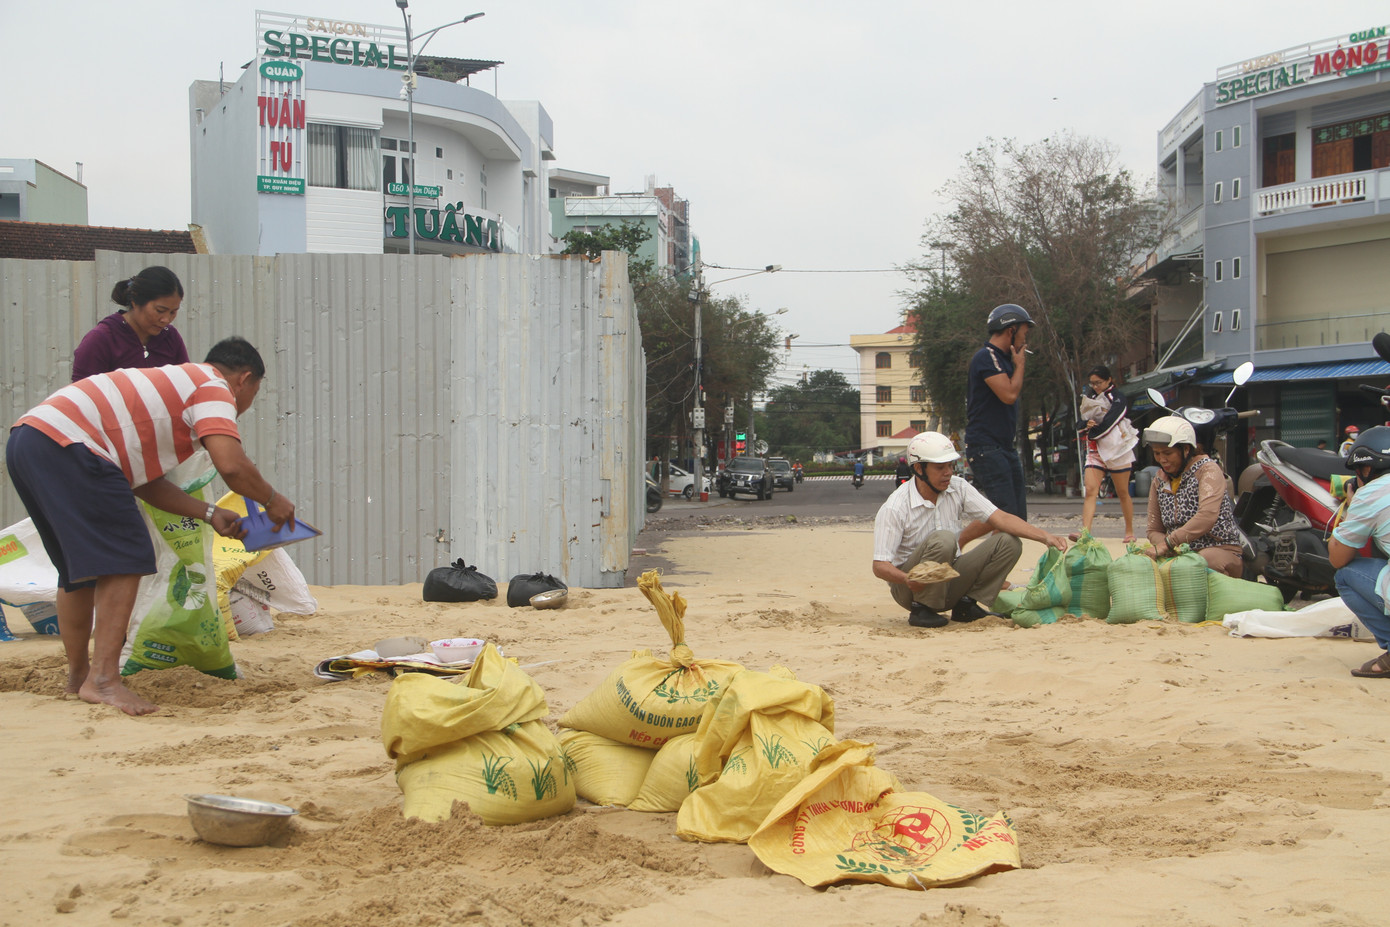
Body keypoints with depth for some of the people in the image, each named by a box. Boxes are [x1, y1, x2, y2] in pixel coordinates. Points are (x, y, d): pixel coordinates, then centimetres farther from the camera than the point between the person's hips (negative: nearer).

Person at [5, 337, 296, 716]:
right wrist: (272, 500, 3)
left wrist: (209, 513, 20)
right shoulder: (215, 389, 2)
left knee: (78, 565, 21)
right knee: (124, 559, -7)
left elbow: (144, 482, 24)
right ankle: (103, 679, -12)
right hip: (66, 444, -10)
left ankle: (78, 673, 31)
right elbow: (231, 465, -15)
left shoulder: (171, 384, 30)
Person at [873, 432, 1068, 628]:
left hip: (948, 581, 6)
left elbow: (1000, 518, -8)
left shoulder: (958, 488, -2)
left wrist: (1044, 536, -22)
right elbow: (880, 566, -21)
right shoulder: (894, 508, -18)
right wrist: (908, 580, -42)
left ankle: (966, 605, -4)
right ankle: (922, 610, -19)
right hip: (911, 590, -6)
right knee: (943, 539, -33)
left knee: (1009, 542, -10)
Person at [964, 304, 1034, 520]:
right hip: (986, 448, -10)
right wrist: (1019, 364, -8)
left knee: (1018, 518, 8)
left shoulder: (1003, 358, 19)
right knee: (1006, 514, -17)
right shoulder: (986, 357, -12)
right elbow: (1009, 394, -20)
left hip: (1005, 447, 10)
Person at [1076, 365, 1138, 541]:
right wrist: (1087, 424, -12)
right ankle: (1085, 532, -24)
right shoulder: (1091, 399, 15)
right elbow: (1080, 425, 10)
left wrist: (1091, 432, -4)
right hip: (1095, 451, 5)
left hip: (1117, 450, -4)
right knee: (1091, 490, -12)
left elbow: (1107, 424, -17)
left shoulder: (1118, 399, -5)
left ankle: (1130, 531, 19)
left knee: (1122, 493, 5)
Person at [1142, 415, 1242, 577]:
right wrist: (1171, 549, -13)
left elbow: (1208, 516, -26)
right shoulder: (1159, 481, 12)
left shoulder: (1207, 469, -8)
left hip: (1221, 550, -5)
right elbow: (1154, 530, 11)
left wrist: (1167, 543, -32)